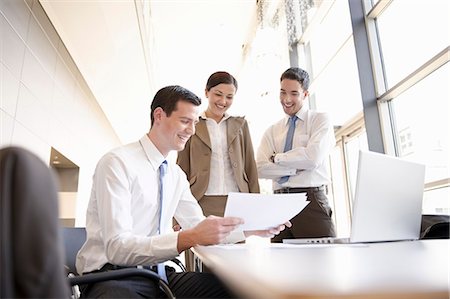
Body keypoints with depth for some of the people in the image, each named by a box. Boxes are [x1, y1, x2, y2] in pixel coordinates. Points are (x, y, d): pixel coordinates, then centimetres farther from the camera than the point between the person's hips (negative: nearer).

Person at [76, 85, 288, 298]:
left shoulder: (176, 175, 8)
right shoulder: (117, 163, -15)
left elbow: (199, 228, 8)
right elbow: (117, 247, -24)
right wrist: (189, 238, -37)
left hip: (158, 273, 6)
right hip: (112, 277, -5)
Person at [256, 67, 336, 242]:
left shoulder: (320, 119, 4)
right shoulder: (272, 131, 14)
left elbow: (313, 157, -13)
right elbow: (260, 169, 0)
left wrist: (277, 158, -2)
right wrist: (297, 168, -9)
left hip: (312, 201, -3)